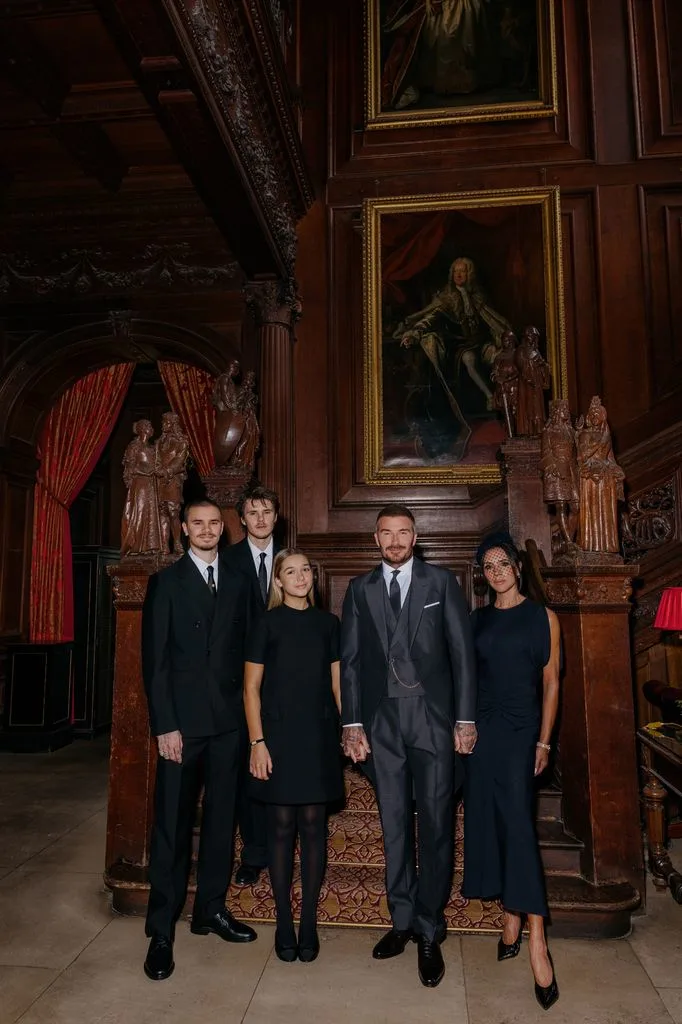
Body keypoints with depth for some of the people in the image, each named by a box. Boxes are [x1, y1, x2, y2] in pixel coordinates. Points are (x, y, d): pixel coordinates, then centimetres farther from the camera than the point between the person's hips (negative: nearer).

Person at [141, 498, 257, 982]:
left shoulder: (239, 582, 9)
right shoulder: (165, 582, 0)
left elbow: (245, 648, 8)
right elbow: (155, 659, -4)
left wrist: (247, 708, 1)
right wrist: (164, 725, -10)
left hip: (229, 718, 3)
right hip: (182, 719, -3)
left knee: (221, 816, 13)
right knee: (173, 824, 3)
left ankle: (211, 909, 29)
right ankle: (162, 930, 16)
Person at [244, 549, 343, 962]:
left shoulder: (328, 623, 5)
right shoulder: (267, 624, -2)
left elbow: (337, 684, 8)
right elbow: (251, 687, -2)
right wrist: (257, 742, -8)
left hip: (319, 736, 2)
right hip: (279, 734, -2)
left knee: (313, 824, 7)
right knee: (282, 825, 6)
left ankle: (309, 922, 21)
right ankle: (284, 923, 21)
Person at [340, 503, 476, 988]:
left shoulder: (442, 582, 2)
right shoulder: (360, 589, 7)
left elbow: (462, 652, 1)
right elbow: (350, 659, 6)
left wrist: (465, 719, -4)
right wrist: (352, 723, 1)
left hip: (434, 718, -2)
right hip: (382, 722, 2)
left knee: (436, 825, 3)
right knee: (394, 825, 12)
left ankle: (429, 933, 18)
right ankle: (403, 921, 28)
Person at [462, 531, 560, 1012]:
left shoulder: (542, 617, 0)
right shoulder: (477, 619, 9)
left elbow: (551, 682, -1)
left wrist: (544, 741, -5)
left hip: (520, 728, -4)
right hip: (482, 727, 4)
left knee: (517, 820, -11)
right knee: (489, 820, 7)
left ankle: (535, 937, -6)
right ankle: (512, 920, 21)